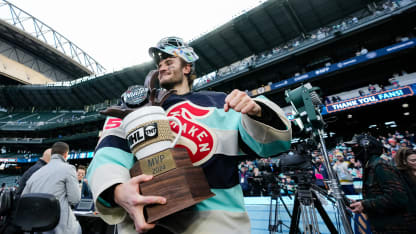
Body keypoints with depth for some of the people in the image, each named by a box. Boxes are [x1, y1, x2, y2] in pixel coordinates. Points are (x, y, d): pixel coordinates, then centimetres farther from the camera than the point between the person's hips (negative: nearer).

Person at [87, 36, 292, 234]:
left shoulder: (218, 102, 11)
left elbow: (268, 143, 7)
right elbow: (111, 149, -1)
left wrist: (256, 111, -14)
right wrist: (117, 191, -21)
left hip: (216, 210, -2)